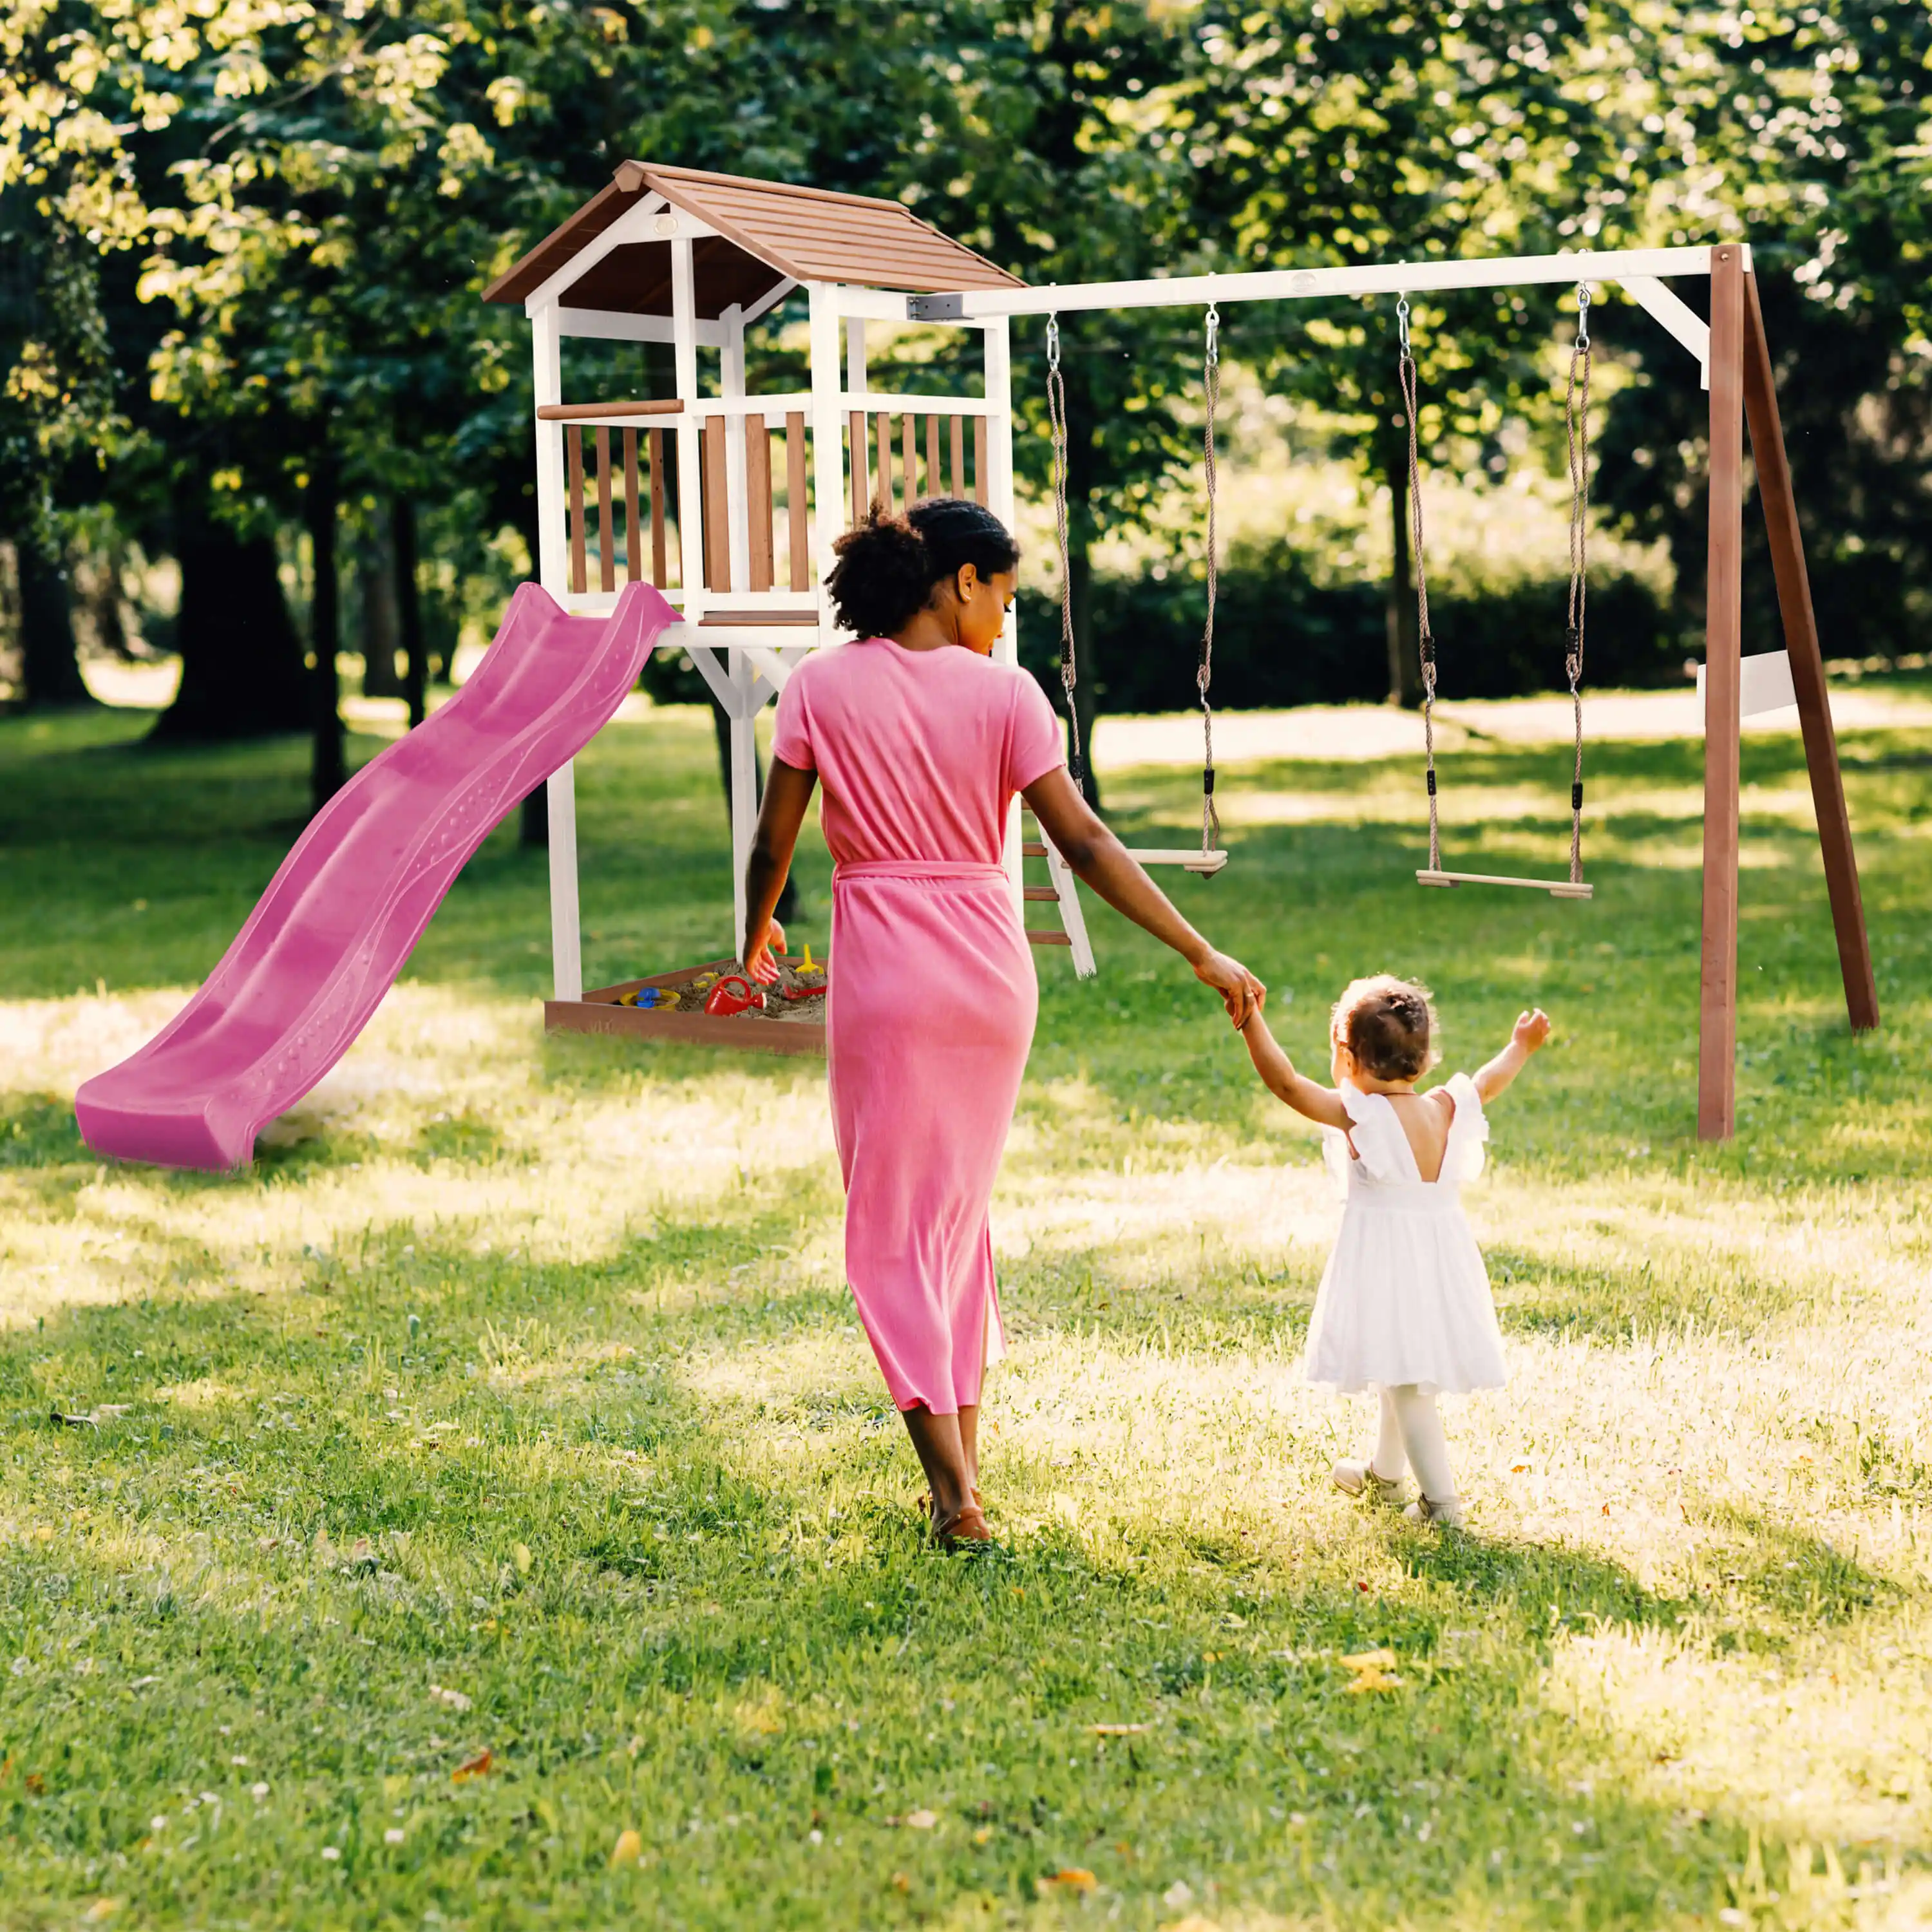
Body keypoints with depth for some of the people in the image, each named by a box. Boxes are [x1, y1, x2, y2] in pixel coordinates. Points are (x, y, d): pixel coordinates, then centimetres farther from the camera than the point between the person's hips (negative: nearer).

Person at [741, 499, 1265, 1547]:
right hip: (991, 967, 2)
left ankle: (954, 1491, -4)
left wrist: (756, 934, 21)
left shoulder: (822, 686, -4)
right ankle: (962, 1455, 23)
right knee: (960, 1208, 19)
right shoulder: (1003, 693, -4)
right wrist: (1203, 955, -4)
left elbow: (773, 842, 0)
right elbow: (1084, 843, -7)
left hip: (883, 970, -2)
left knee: (891, 1227, 4)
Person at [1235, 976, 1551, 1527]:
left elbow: (1286, 1083, -23)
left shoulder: (1359, 1115, -16)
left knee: (1406, 1381, -4)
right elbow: (1488, 1083, 21)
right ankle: (1384, 1472, 42)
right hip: (1442, 1258, 7)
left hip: (1386, 1263, -7)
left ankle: (1441, 1499, -7)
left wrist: (1250, 1022, -23)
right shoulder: (1446, 1109, 2)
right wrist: (1521, 1048, 39)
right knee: (1405, 1372, 23)